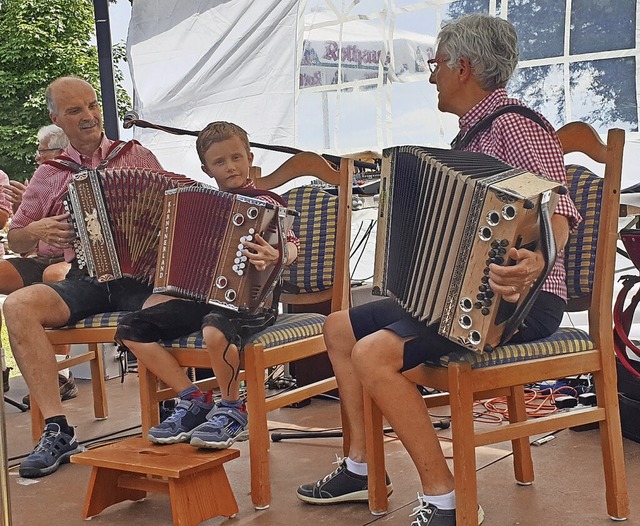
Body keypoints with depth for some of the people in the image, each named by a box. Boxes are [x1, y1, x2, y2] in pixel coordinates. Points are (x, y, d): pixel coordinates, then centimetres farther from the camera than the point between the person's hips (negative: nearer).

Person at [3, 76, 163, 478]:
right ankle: (57, 431, -23)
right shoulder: (49, 176, 16)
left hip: (141, 275, -2)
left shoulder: (137, 156, 13)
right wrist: (36, 231, -2)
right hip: (84, 280, 2)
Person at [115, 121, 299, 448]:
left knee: (215, 329, -40)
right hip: (200, 296, 7)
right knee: (131, 329, -5)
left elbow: (291, 246, -15)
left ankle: (232, 411, -14)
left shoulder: (266, 202, -1)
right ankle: (193, 401, -1)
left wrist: (276, 258, -35)